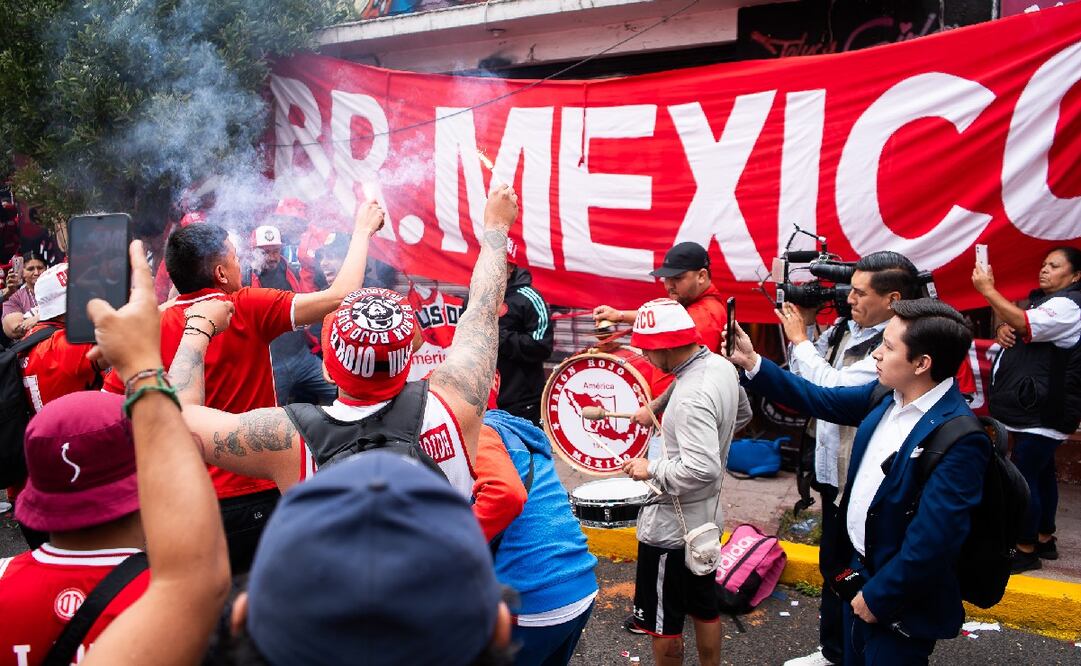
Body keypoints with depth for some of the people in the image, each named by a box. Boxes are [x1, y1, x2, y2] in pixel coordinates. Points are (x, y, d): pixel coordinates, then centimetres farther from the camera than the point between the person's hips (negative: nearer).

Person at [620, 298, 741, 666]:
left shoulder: (691, 396, -30)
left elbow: (703, 469, -34)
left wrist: (652, 469, -20)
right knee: (705, 609, 23)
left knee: (663, 623, 10)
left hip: (670, 524, -9)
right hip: (705, 514, 9)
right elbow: (740, 417, 16)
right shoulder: (723, 366, -2)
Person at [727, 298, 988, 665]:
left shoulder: (959, 440, -28)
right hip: (858, 568, 7)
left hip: (900, 601, -7)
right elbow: (821, 399, 7)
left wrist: (877, 597, -19)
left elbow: (933, 540, -28)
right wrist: (752, 362, 1)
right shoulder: (886, 394, -5)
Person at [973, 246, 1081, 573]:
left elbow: (1023, 324, -31)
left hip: (1042, 413, -11)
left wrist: (987, 288, -26)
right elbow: (1015, 327, 19)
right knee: (1042, 473, 18)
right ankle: (1045, 539, 30)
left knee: (1024, 477, -8)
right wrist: (1003, 328, -6)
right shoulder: (1042, 299, 16)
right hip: (1032, 410, 11)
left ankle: (1026, 550, 2)